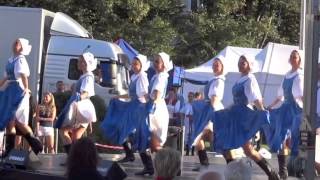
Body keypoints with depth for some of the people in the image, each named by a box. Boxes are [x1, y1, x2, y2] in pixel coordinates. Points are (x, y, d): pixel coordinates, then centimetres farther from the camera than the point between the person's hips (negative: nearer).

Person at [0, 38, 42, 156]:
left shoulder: (20, 60, -10)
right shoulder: (11, 60, 15)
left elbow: (23, 75, -25)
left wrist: (26, 89, -36)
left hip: (18, 91, -9)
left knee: (17, 121, -10)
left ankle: (36, 144, -3)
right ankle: (9, 149, 11)